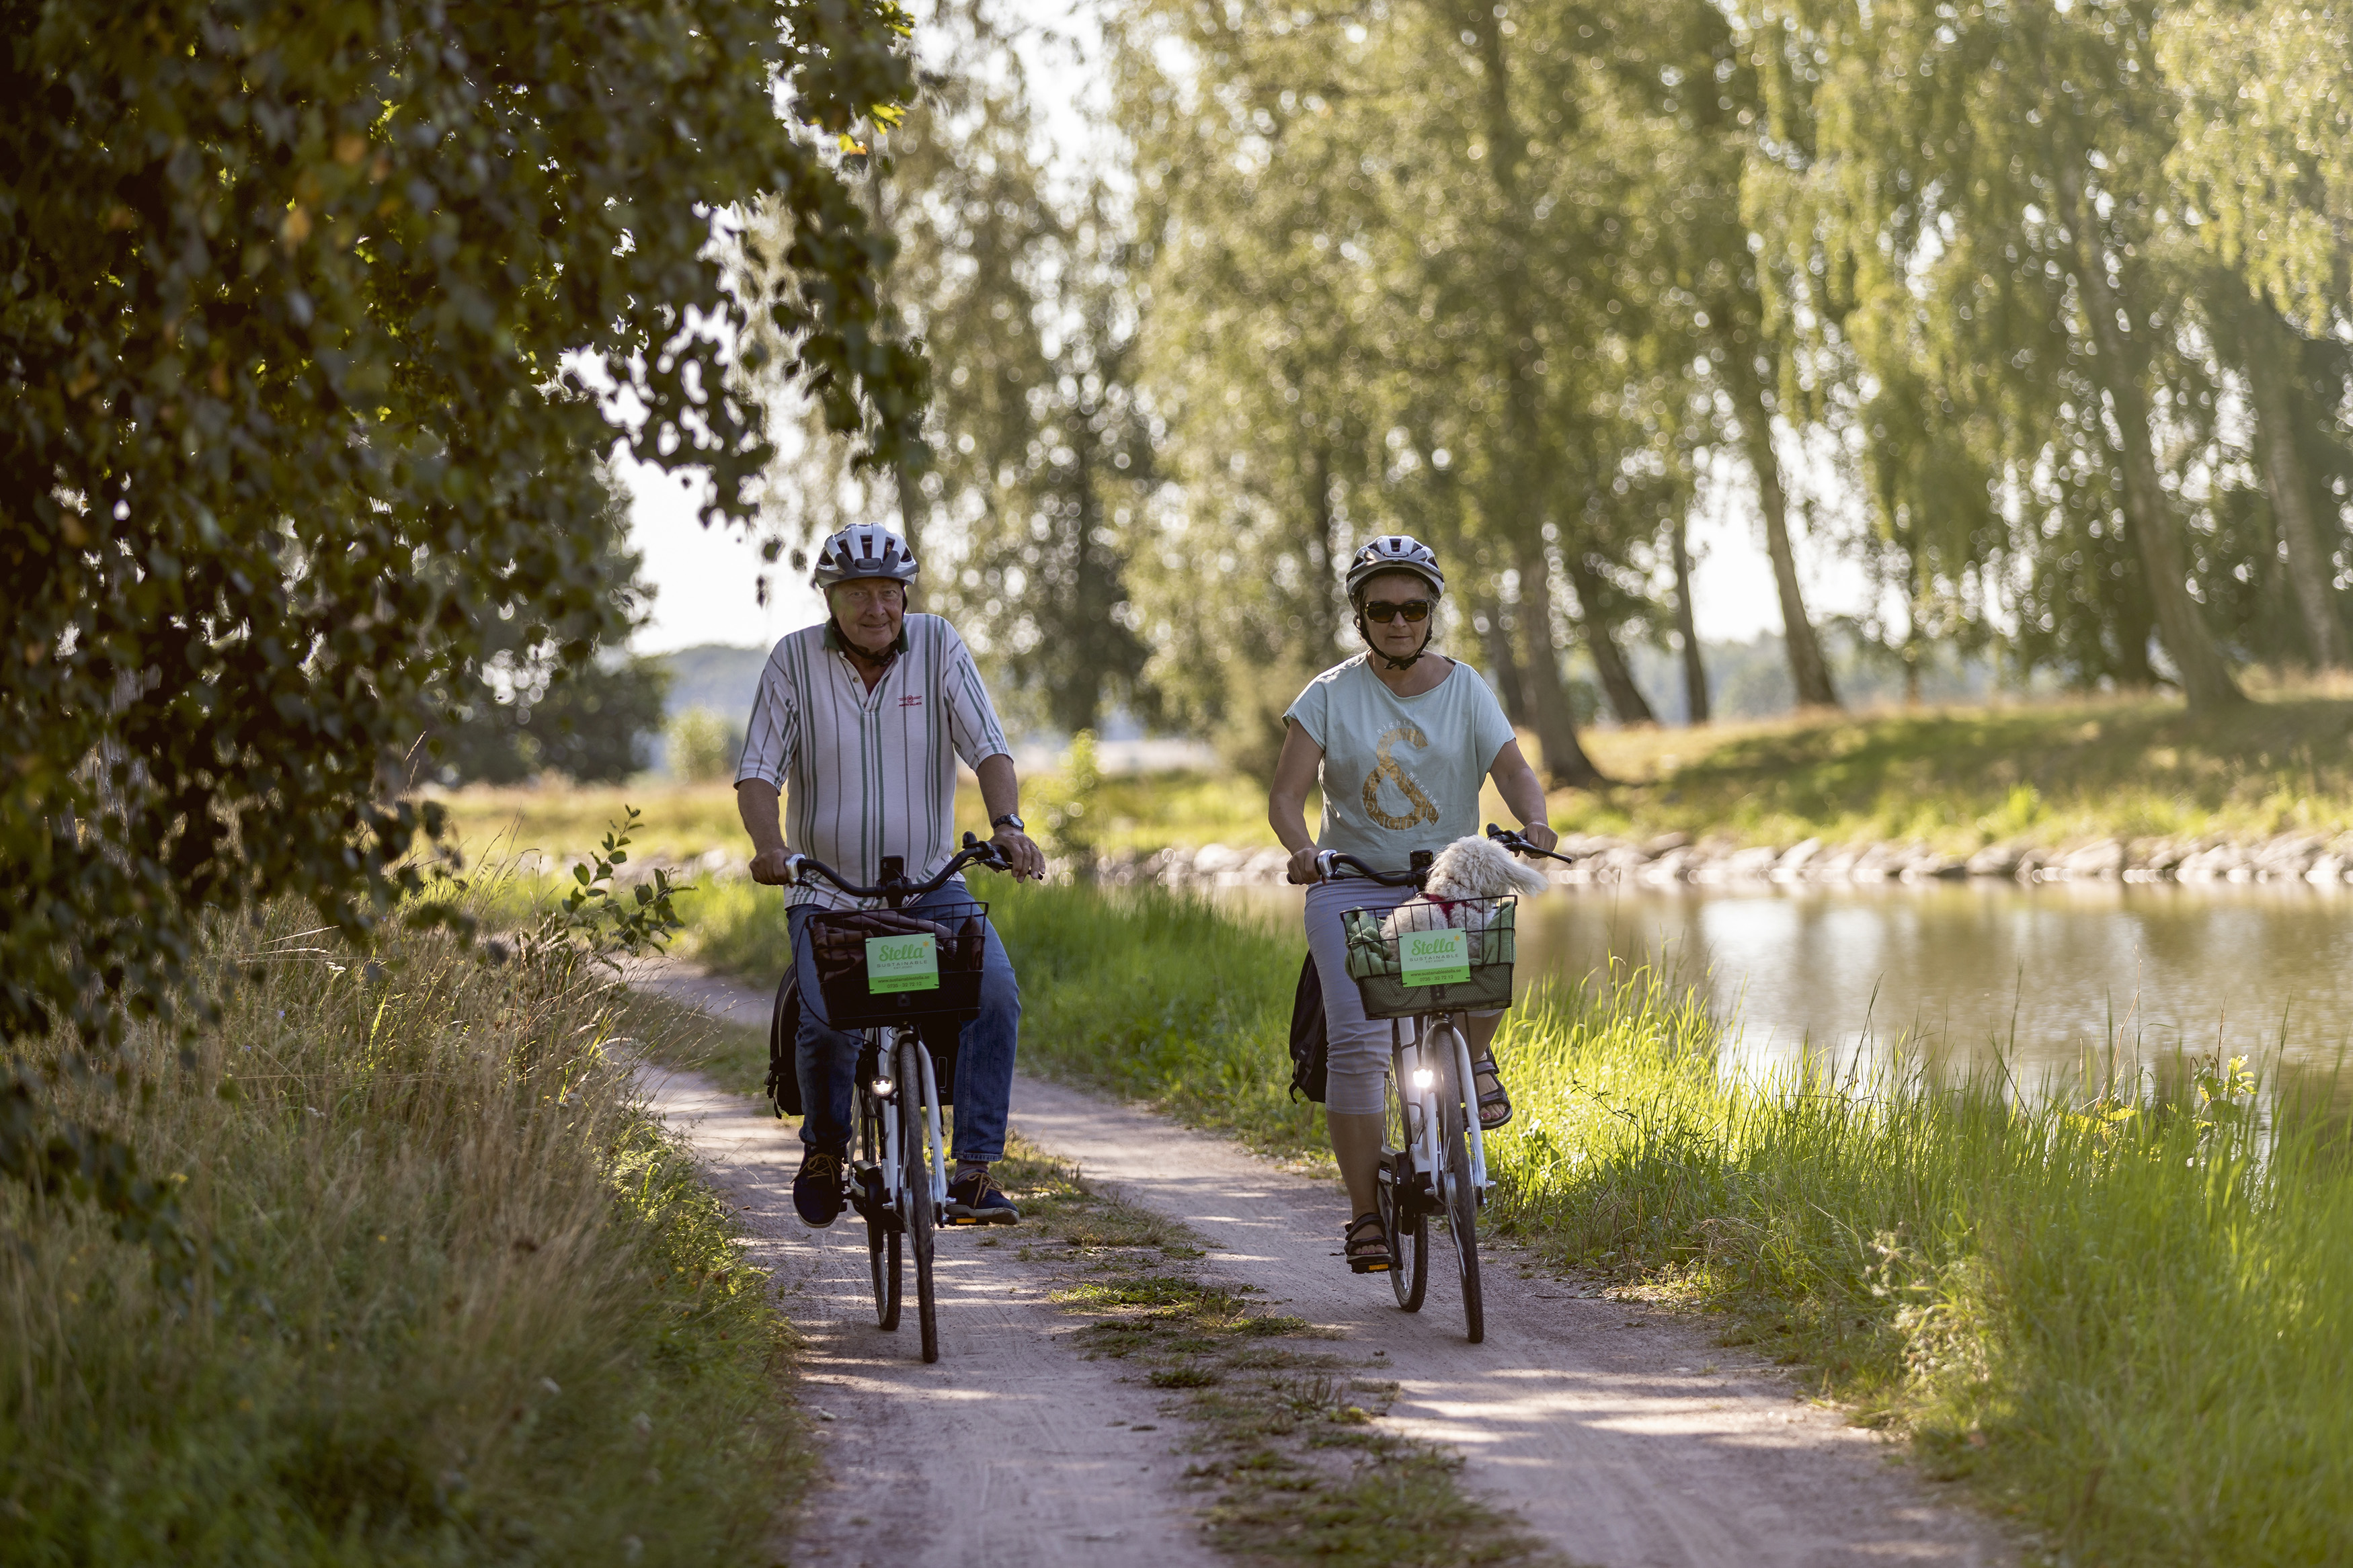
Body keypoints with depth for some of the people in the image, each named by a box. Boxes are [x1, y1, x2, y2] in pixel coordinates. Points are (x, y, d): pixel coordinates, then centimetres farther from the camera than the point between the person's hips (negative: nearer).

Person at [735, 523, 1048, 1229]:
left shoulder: (938, 645, -1)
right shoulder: (795, 660, -3)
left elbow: (988, 747, -7)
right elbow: (757, 772, -6)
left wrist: (1007, 823, -26)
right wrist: (769, 845, -25)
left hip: (928, 883, 1)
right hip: (826, 891, -1)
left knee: (994, 987, -25)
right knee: (827, 1025, -23)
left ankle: (975, 1170, -21)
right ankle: (826, 1146, 10)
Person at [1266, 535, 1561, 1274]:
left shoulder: (1466, 689, 4)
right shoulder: (1331, 695, 1)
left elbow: (1513, 770, -7)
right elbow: (1286, 794, -5)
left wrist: (1532, 820, -29)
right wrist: (1302, 848, -26)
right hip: (1352, 887, -1)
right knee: (1357, 1045, -15)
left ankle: (1474, 1055, -1)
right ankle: (1366, 1214, -6)